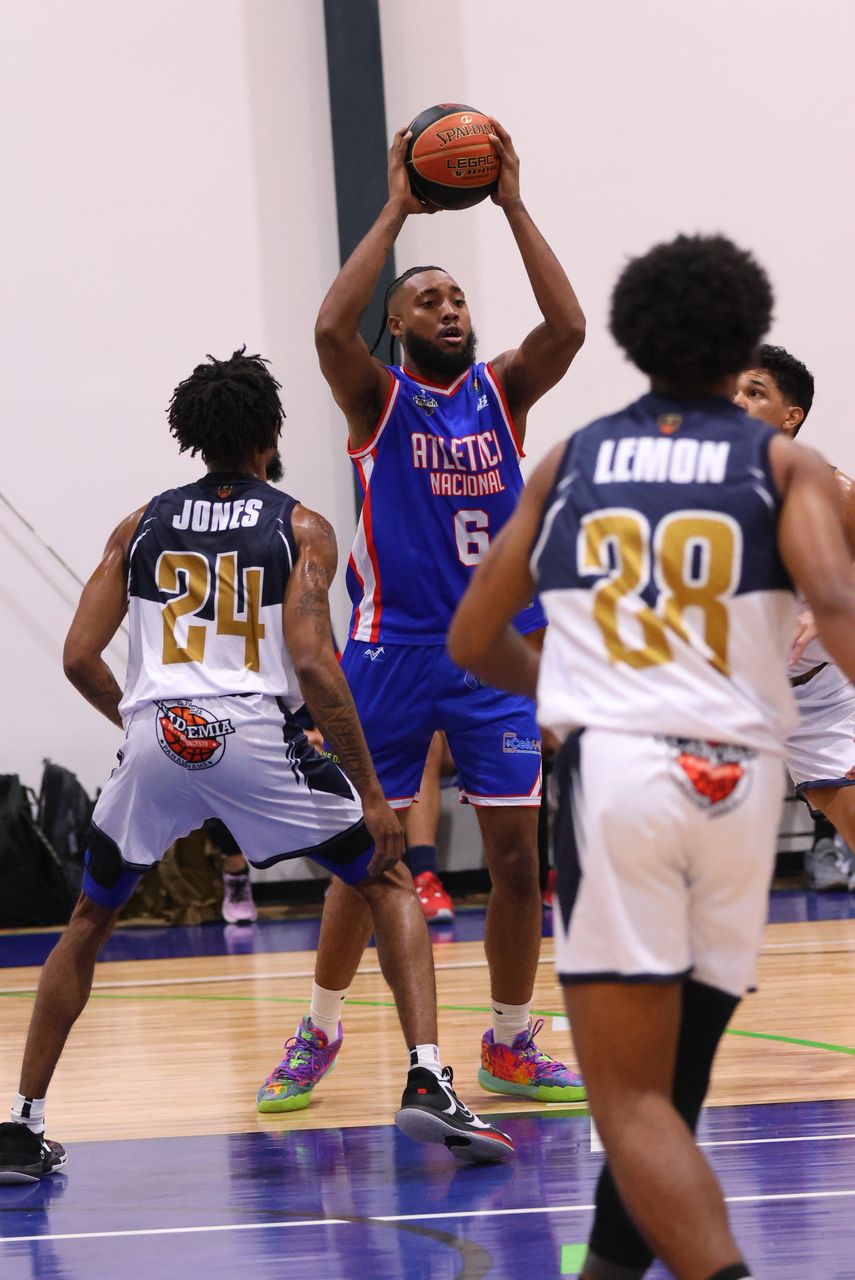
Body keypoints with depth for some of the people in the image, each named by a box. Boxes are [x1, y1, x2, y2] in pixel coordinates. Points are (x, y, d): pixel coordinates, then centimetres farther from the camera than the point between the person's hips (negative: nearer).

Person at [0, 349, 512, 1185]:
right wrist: (372, 792, -3)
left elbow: (79, 657, 11)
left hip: (155, 740, 2)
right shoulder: (300, 528, 7)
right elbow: (312, 663, -6)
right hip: (257, 735, -2)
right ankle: (427, 1082, -2)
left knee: (88, 924, 23)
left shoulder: (142, 525, 16)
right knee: (389, 885, 15)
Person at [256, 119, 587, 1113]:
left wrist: (513, 208, -15)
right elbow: (331, 328, -20)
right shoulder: (378, 398, 0)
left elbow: (567, 328, -11)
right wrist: (396, 210, -18)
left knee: (517, 855, 1)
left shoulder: (503, 389, 7)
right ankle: (320, 1038, 17)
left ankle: (509, 1049, 13)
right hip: (392, 650, -2)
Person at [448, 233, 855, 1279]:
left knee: (631, 1094, -3)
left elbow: (472, 642, 22)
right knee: (673, 1070, 18)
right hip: (738, 780, 1)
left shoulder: (569, 462, 16)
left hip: (612, 767, 0)